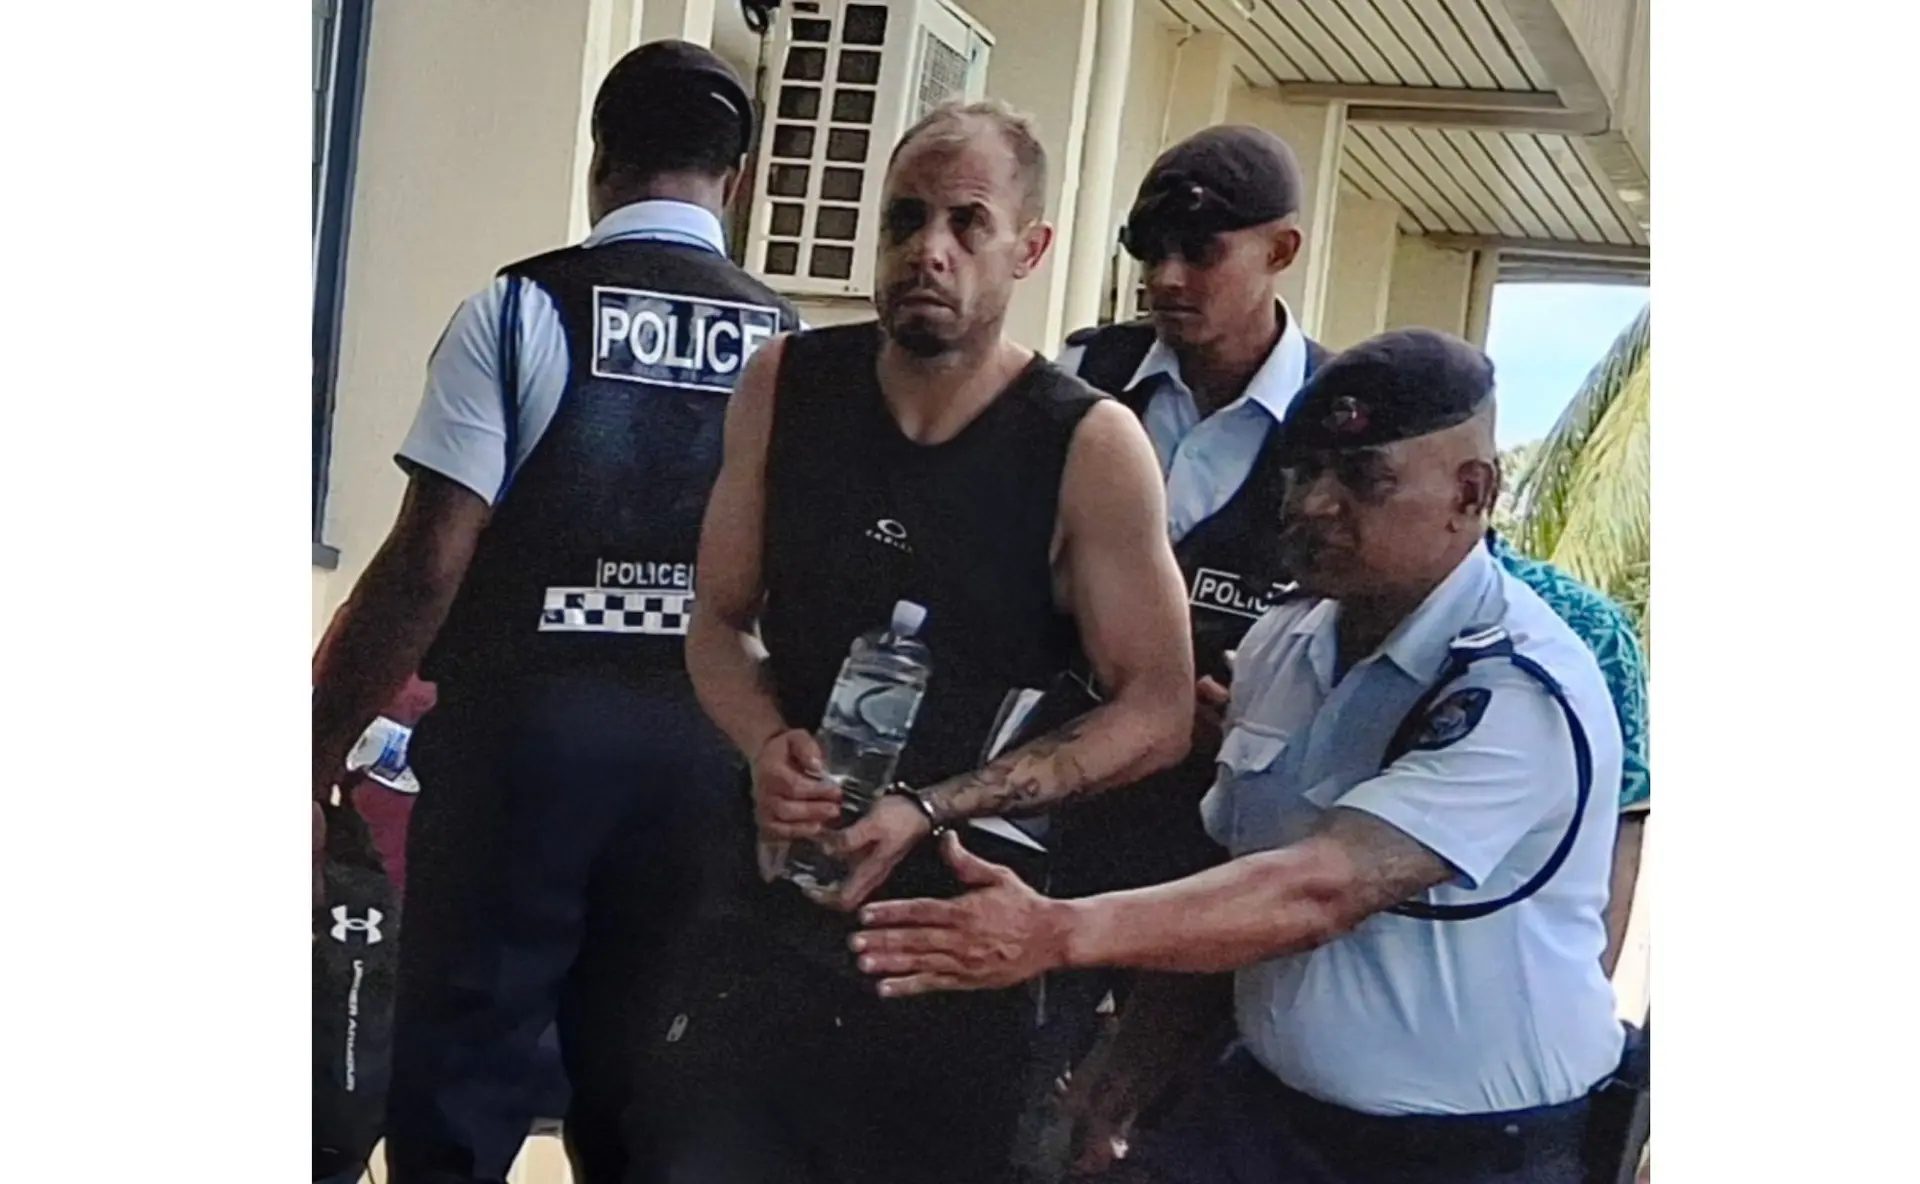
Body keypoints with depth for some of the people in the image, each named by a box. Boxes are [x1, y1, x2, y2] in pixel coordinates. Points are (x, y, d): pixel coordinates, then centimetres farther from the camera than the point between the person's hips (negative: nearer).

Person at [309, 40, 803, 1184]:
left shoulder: (523, 307, -6)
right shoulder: (793, 346, 5)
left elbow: (430, 562, -10)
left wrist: (326, 735, -2)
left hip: (525, 726, -4)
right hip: (701, 742, 4)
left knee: (463, 1061, 4)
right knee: (640, 1082, 14)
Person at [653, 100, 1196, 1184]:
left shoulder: (1093, 449, -11)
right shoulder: (785, 386, 0)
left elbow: (1157, 715, -9)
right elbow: (721, 620, 9)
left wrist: (929, 809, -18)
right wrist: (770, 745, -13)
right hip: (769, 903, 3)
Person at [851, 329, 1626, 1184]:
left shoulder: (1526, 694, -19)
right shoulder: (1281, 643, 3)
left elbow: (1317, 890, -30)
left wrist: (1056, 935, -37)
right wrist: (1124, 1064, 5)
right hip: (1268, 1104, 5)